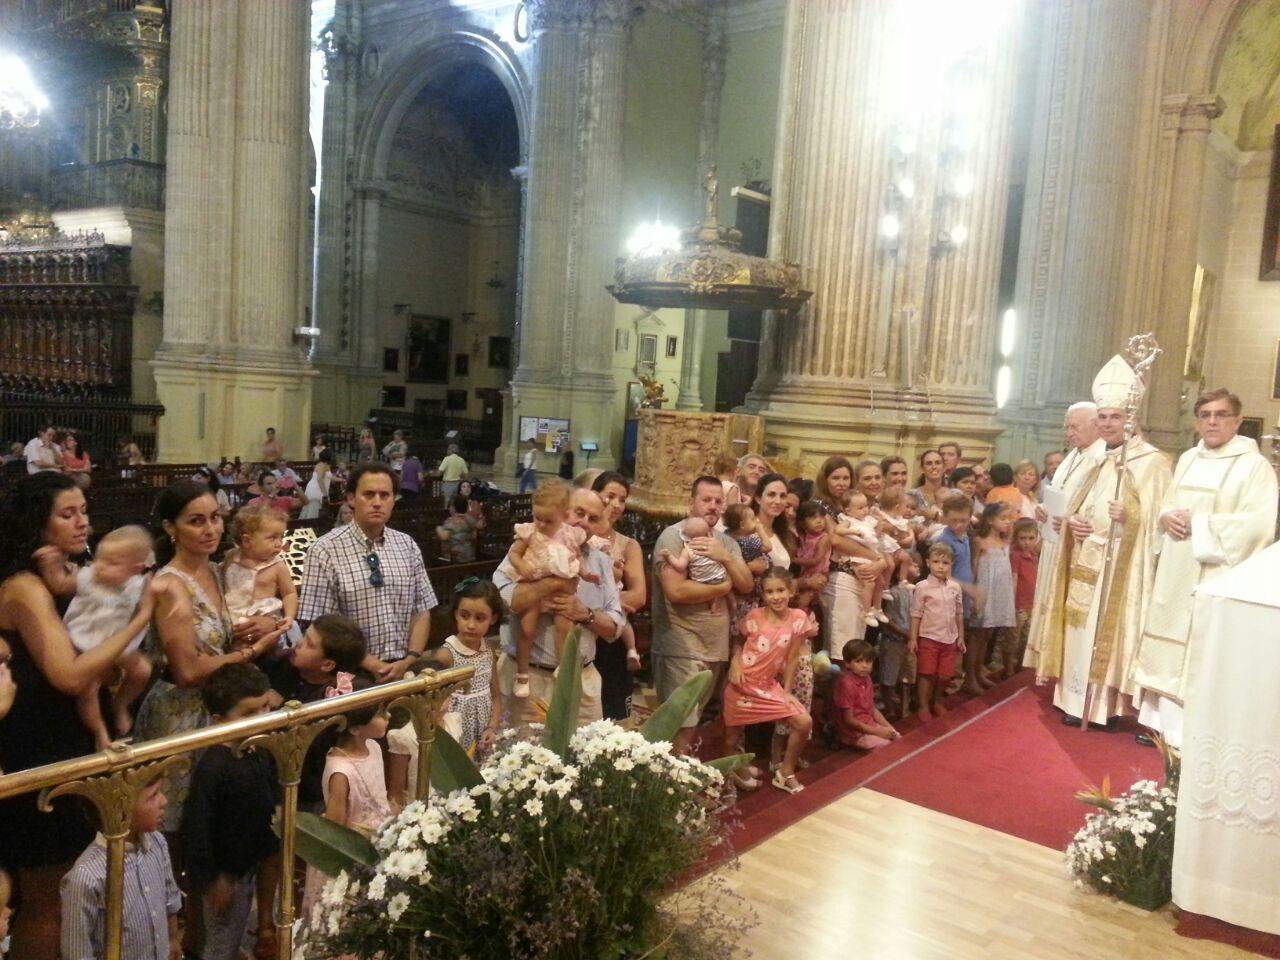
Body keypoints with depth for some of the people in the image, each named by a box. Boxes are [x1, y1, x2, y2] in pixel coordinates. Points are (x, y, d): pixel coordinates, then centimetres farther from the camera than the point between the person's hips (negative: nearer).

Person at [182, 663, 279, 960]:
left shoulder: (261, 752, -6)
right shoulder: (213, 767, -29)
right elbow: (195, 827, -26)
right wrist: (210, 879, -19)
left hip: (250, 865, 6)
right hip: (225, 872, -6)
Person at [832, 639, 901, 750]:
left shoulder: (866, 680, 4)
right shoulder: (846, 684, -23)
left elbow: (872, 708, 13)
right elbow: (849, 720, -20)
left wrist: (888, 727, -1)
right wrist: (878, 732, -17)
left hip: (870, 725, 8)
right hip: (854, 733, -8)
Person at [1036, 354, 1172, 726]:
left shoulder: (1151, 462, -8)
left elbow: (1158, 519, -12)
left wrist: (1130, 517, -32)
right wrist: (1072, 522, -2)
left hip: (1121, 568, -7)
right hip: (1086, 564, 7)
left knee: (1111, 630, -4)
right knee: (1082, 630, 9)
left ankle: (1109, 704, 4)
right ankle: (1080, 701, 18)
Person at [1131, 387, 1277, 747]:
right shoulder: (1187, 460, 14)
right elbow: (1165, 505, 19)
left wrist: (1198, 524, -17)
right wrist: (1166, 518, -4)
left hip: (1216, 577, -7)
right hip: (1175, 573, 7)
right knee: (1170, 652, 11)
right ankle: (1164, 720, 22)